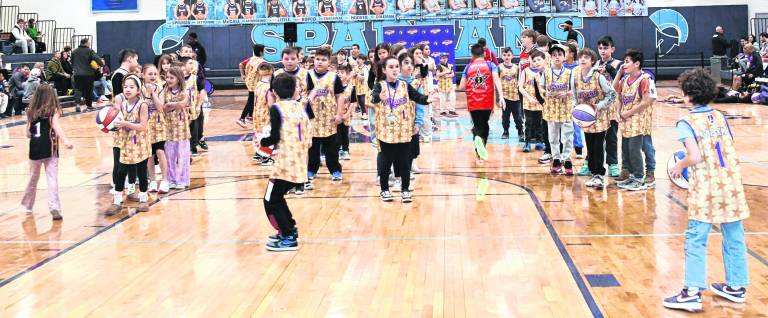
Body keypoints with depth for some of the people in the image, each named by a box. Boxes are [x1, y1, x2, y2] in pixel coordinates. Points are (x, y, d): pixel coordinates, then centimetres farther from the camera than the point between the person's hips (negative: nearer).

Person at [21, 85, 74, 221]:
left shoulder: (31, 112, 12)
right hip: (49, 149, -4)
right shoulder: (53, 111, -1)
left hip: (34, 149, 4)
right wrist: (65, 141, -33)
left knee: (33, 178, 20)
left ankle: (27, 205, 35)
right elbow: (56, 126, -19)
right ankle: (54, 207, -17)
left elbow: (28, 133, 13)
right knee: (52, 178, -6)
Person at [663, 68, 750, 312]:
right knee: (734, 238, 13)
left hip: (705, 189, -6)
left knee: (696, 240, -1)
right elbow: (730, 151, 8)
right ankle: (736, 287, 24)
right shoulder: (721, 117, 10)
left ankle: (692, 292, -3)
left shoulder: (687, 123, -8)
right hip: (732, 184, 6)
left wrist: (680, 166, 1)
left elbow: (695, 156, -17)